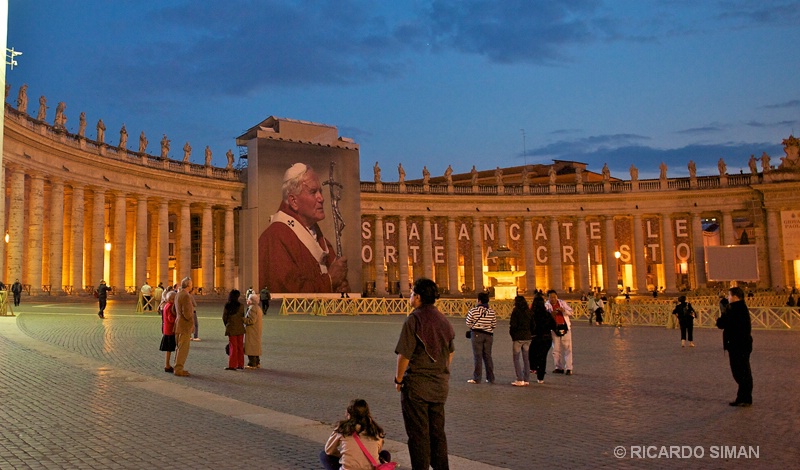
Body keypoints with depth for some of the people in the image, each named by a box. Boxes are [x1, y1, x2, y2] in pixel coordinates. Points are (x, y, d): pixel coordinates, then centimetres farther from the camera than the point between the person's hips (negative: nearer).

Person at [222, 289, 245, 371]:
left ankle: (232, 365, 4)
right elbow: (243, 317, 2)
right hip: (240, 328, 1)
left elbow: (224, 318, 0)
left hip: (231, 329, -1)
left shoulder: (226, 306, -8)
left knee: (233, 347, 5)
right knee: (240, 347, 11)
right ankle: (240, 364, 16)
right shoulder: (241, 306, -7)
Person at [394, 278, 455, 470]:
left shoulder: (414, 320, -16)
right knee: (437, 431, 17)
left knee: (418, 433, 4)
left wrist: (398, 379, -4)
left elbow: (404, 355, -17)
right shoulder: (443, 320, 6)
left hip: (416, 384, -7)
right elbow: (450, 352, 15)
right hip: (440, 385, 7)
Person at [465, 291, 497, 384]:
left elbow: (468, 323, -5)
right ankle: (491, 378, 15)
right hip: (488, 335, 4)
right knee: (488, 356, 12)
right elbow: (494, 325, 4)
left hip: (477, 334, -3)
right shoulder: (492, 311, 0)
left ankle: (476, 378, 2)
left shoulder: (473, 310, -9)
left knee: (477, 356, 1)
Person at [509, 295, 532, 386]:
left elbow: (513, 325, -13)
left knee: (516, 359, 0)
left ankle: (520, 380, -6)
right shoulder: (529, 311, 5)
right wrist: (528, 332, 15)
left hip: (518, 337, -6)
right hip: (527, 337, 6)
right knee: (526, 359, 12)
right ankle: (526, 379, 15)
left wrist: (511, 333, 3)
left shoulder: (516, 311, -11)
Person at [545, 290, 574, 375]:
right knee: (556, 349, 6)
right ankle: (559, 367, 17)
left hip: (565, 327, 0)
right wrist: (551, 314, -25)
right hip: (554, 329, 0)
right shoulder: (547, 306, 0)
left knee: (567, 348, -4)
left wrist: (564, 310, -13)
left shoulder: (562, 303, 6)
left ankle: (568, 368, -3)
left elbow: (571, 312, 6)